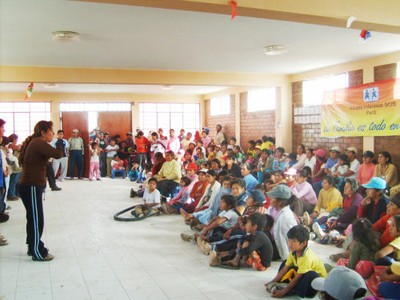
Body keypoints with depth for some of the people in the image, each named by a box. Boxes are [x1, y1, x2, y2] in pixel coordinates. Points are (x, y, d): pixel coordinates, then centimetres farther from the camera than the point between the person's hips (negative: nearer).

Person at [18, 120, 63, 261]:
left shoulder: (35, 142, 13)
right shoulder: (39, 143, -16)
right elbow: (58, 154, -25)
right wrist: (58, 150, -1)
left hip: (31, 186, 10)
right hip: (31, 187, -10)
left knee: (33, 219, 18)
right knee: (36, 220, -1)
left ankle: (33, 247, 29)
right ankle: (38, 253, 8)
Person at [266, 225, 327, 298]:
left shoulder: (307, 257, -32)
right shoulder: (294, 252, -8)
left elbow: (297, 277, -29)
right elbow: (285, 268, -2)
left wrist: (283, 292, -27)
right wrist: (273, 282, -9)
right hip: (303, 276, 8)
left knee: (310, 275, -40)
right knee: (285, 263, 4)